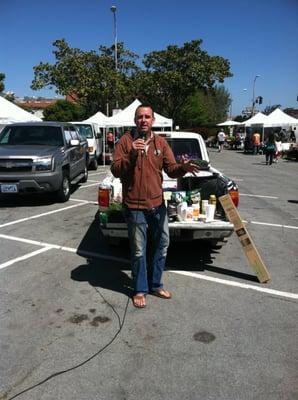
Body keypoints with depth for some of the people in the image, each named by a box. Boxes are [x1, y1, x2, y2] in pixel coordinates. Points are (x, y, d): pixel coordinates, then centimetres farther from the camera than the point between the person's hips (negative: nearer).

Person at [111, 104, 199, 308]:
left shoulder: (161, 142, 5)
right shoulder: (126, 140, -6)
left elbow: (171, 168, 1)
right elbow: (115, 170, -12)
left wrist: (183, 168, -21)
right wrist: (131, 154, -26)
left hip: (158, 204, 5)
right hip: (135, 206, -4)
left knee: (162, 245, 16)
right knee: (139, 250, 6)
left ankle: (155, 284, 36)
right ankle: (140, 290, 26)